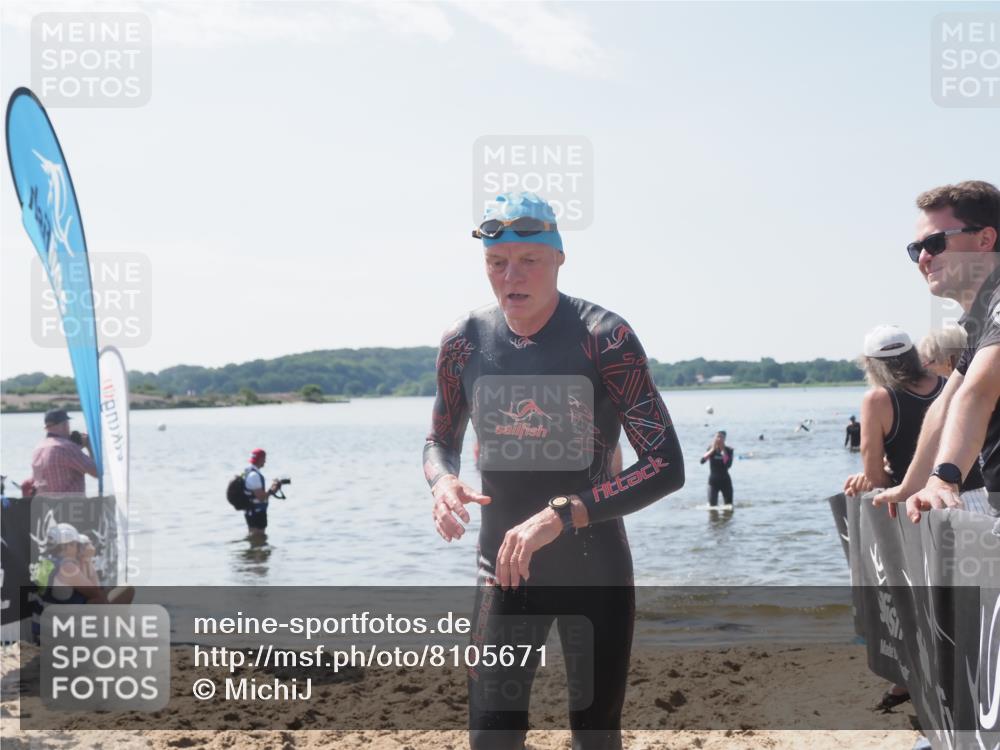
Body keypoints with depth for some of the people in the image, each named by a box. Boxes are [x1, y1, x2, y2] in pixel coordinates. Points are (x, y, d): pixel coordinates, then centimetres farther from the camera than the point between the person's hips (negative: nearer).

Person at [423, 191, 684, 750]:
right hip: (504, 567, 3)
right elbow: (441, 442, 13)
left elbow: (666, 467, -20)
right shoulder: (465, 342, -3)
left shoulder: (604, 337, -15)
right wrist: (443, 482, -12)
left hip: (596, 570, -2)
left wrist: (559, 516, -29)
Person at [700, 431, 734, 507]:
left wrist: (723, 450, -17)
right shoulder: (711, 449, 1)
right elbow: (702, 461, -14)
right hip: (713, 480, 0)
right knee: (712, 505, -5)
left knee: (729, 506, 2)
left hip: (725, 480, 0)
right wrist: (712, 449, -19)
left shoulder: (728, 450, -2)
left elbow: (728, 465, -17)